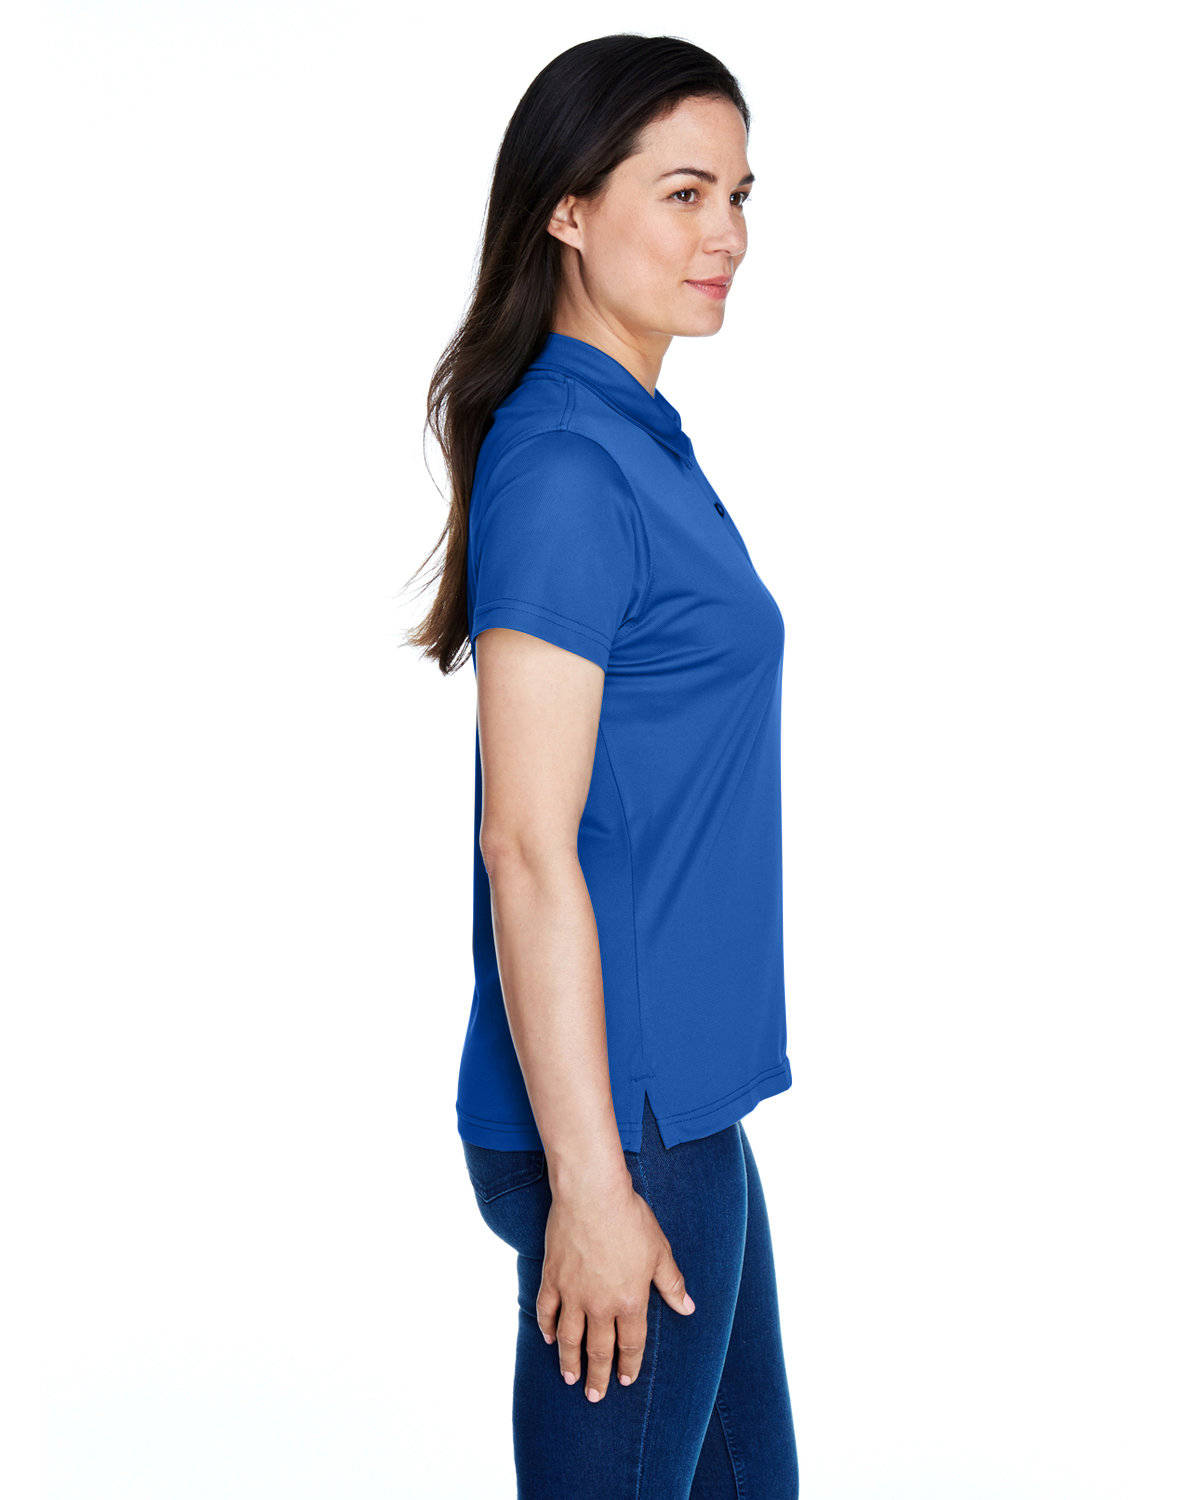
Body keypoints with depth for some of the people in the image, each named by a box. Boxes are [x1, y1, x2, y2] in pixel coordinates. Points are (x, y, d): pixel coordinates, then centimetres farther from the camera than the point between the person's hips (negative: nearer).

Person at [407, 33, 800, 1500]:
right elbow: (526, 847, -21)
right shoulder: (562, 467, -18)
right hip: (616, 1114, -9)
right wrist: (589, 1181, -20)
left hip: (685, 1102, 9)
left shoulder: (637, 442, 11)